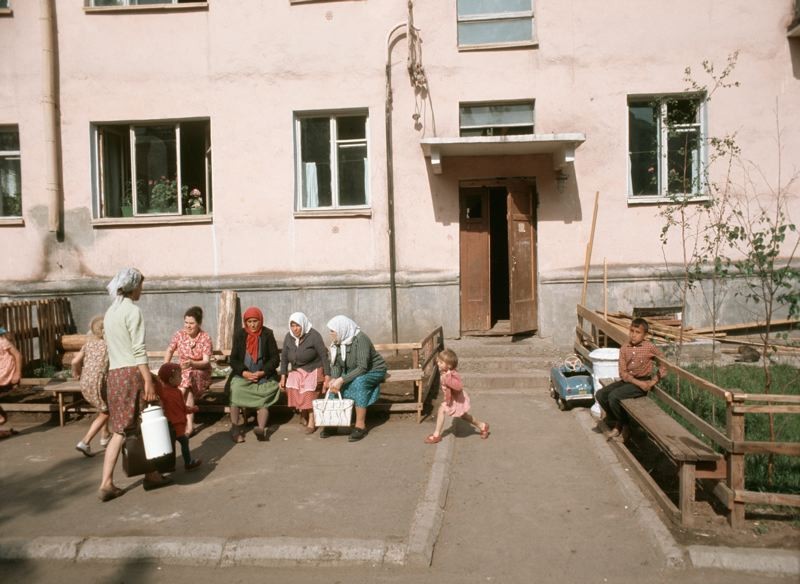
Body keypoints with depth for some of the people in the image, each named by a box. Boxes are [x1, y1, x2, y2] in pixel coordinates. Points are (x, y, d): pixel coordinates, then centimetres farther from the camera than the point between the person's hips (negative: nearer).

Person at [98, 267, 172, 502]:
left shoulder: (110, 312, 17)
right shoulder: (132, 310, -9)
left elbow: (111, 346, 18)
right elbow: (138, 350, -15)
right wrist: (148, 380, -17)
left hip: (114, 374, 8)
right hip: (132, 372, -8)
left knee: (119, 430, 8)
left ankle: (106, 483, 3)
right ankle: (151, 475, 16)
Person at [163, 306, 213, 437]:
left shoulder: (205, 338, -8)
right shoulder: (179, 335, 0)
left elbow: (206, 362, -14)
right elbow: (169, 351, 15)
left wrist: (192, 363, -34)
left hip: (201, 373, -2)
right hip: (182, 372, 2)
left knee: (187, 377, -36)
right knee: (187, 389, -33)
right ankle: (189, 424, -32)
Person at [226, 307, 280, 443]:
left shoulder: (267, 334, 1)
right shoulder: (239, 335, 5)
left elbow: (275, 358, 0)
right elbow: (233, 359, 4)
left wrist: (262, 373, -14)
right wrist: (244, 373, -13)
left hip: (264, 376, 0)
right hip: (242, 375, 1)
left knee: (263, 399, -24)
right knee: (235, 390, -26)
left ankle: (261, 428, -38)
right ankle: (235, 428, -22)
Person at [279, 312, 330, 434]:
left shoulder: (314, 336, -14)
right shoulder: (289, 337, 1)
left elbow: (324, 356, -13)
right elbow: (284, 357, 8)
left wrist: (327, 376, -17)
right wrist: (283, 377, 2)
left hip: (314, 370, -4)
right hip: (296, 370, 5)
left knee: (309, 389, -26)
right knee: (291, 387, -20)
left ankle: (311, 421, -14)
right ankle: (302, 411, 4)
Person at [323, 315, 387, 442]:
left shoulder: (360, 339, -28)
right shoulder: (338, 342, -7)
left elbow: (362, 367, -33)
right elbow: (335, 365, -4)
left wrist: (342, 380, -38)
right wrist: (334, 379, -25)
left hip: (373, 370, -7)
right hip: (352, 372, 7)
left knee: (359, 382, -34)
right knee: (333, 385, -13)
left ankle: (360, 426, -28)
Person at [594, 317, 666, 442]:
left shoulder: (650, 347, -9)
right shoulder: (624, 348, 0)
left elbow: (663, 366, -1)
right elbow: (623, 372, -4)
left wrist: (653, 382, -11)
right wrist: (638, 383, -17)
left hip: (643, 382, -5)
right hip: (627, 380, 5)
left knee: (613, 396, -25)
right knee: (600, 395, -10)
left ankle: (624, 425, -1)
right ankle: (616, 423, 9)